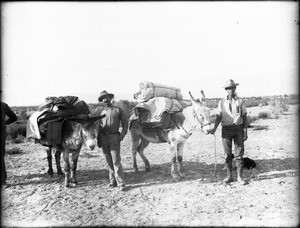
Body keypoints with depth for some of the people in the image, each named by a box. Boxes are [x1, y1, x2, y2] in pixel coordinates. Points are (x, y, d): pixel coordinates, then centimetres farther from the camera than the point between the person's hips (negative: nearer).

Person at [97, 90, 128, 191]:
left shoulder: (118, 110, 4)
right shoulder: (102, 112, 15)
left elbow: (125, 123, 2)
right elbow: (100, 127, 17)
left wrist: (122, 135, -10)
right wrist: (99, 140, 9)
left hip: (114, 138, -4)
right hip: (104, 138, 4)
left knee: (116, 161, -9)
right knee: (109, 161, 8)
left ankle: (121, 183, -7)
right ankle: (113, 181, 16)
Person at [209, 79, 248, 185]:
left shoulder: (240, 101, 4)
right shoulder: (222, 102, 6)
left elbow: (244, 117, 4)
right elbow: (219, 116, 2)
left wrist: (245, 132, -1)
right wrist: (214, 128, -13)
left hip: (238, 129, -1)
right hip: (226, 129, 1)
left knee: (239, 154, 0)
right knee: (228, 154, 7)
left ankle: (240, 177, 8)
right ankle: (229, 176, 17)